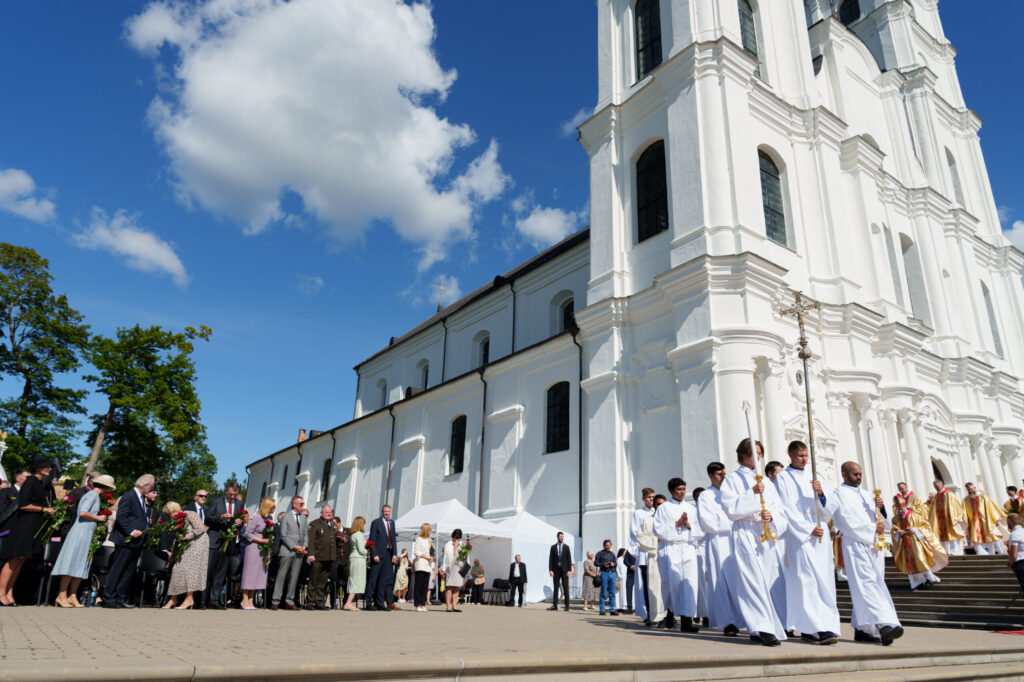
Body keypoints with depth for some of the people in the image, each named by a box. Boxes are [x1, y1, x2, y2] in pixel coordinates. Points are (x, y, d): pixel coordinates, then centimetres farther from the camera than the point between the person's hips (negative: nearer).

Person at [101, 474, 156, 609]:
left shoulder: (142, 498, 18)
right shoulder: (128, 496, -12)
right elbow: (121, 517, -19)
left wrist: (147, 523, 10)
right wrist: (131, 531, -23)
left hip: (136, 542, 9)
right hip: (126, 541, -9)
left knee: (129, 572, 11)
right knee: (116, 571, -2)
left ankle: (120, 599, 16)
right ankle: (108, 599, 4)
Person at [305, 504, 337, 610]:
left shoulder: (333, 525, 17)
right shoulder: (314, 524, -2)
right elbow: (310, 540, -10)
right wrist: (310, 554, -20)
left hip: (329, 558, 6)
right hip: (317, 558, -6)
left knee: (322, 582, 11)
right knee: (313, 582, 2)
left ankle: (319, 603, 17)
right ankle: (310, 602, 10)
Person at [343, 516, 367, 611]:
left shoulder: (351, 534, 14)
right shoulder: (359, 534, -12)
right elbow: (361, 549, -15)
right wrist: (367, 552, 3)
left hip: (352, 557, 9)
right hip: (359, 558, -9)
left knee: (352, 581, 12)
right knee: (357, 581, -6)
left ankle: (349, 602, 12)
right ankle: (348, 603, -9)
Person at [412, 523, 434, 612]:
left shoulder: (429, 540, 20)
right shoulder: (419, 539, -2)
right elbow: (416, 552, -9)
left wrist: (432, 559, 11)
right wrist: (427, 557, -13)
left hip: (428, 566, 7)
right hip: (420, 565, -7)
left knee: (425, 586, 5)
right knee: (418, 585, -6)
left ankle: (423, 604, 8)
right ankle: (417, 605, -3)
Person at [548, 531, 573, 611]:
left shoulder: (566, 547, 5)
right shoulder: (553, 547, 6)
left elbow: (569, 559, 2)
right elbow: (550, 559, 3)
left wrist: (569, 570, -7)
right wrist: (550, 570, -6)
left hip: (564, 569, -1)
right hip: (556, 569, 1)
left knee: (565, 588, -2)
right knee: (556, 588, 3)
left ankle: (567, 606, 3)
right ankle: (555, 606, 5)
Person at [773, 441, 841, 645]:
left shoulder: (813, 476, 16)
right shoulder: (783, 478, 1)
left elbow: (825, 508, 9)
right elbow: (788, 510, -5)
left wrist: (820, 493, -11)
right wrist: (809, 529, -12)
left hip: (820, 533, 5)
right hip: (798, 535, -5)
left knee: (823, 580, 3)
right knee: (808, 580, -13)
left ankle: (808, 629, 10)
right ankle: (819, 628, -17)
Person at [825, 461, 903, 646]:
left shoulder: (865, 495, 22)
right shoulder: (839, 495, 0)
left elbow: (881, 520, 16)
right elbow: (849, 523, -9)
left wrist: (880, 507, -3)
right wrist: (873, 528, -8)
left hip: (874, 545, 7)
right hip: (856, 546, -7)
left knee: (864, 588, 6)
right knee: (868, 584, -18)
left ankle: (861, 629, 11)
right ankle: (884, 625, -29)